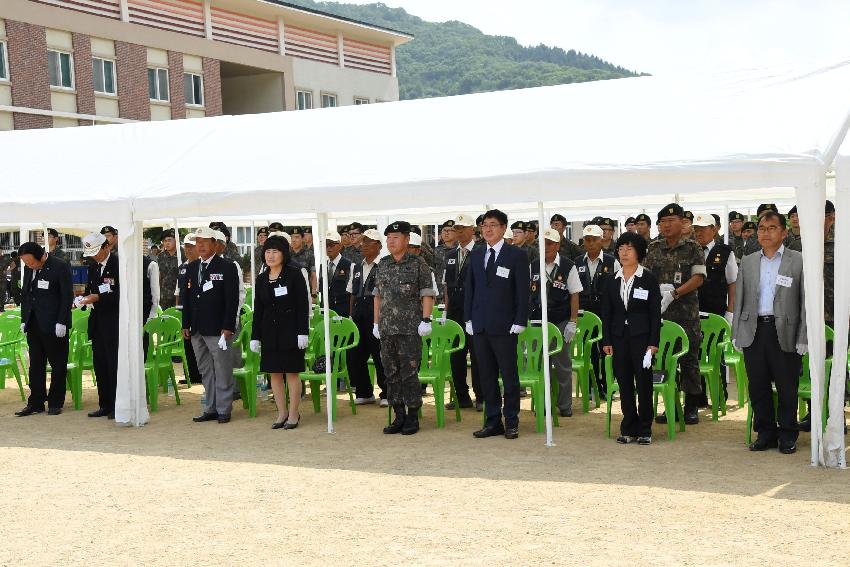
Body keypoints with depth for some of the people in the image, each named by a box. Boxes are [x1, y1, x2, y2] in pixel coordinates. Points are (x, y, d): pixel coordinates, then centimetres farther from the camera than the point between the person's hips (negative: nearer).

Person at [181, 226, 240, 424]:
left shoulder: (227, 267, -4)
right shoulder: (192, 267, 13)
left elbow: (232, 300, -8)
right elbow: (186, 297, 16)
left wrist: (228, 327, -14)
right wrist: (186, 325, 9)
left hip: (218, 330, -6)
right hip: (197, 330, 6)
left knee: (222, 372, -1)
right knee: (205, 372, 11)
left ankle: (224, 410, 6)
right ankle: (211, 409, 17)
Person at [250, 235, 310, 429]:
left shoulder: (294, 273, -5)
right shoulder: (261, 279, 9)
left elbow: (303, 304, -8)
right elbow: (258, 310, 12)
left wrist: (303, 332, -14)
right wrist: (255, 337, 8)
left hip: (290, 331, -5)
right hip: (270, 332, 5)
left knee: (292, 373, 0)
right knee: (274, 373, 6)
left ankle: (293, 414, 9)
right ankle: (282, 413, 16)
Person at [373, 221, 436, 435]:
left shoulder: (418, 264, -3)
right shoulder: (383, 264, 12)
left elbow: (427, 294, -5)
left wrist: (426, 320, -13)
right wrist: (376, 322, 14)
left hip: (410, 329, -5)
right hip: (387, 329, 5)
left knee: (409, 373, -4)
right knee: (391, 374, 8)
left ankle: (413, 418, 5)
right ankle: (399, 416, 16)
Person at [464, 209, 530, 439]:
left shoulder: (516, 256, -3)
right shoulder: (475, 255, 12)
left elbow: (522, 291, -5)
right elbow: (469, 288, 14)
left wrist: (519, 322, -10)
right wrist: (469, 318, 7)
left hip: (504, 326, -5)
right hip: (480, 326, 5)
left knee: (509, 375, 2)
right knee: (487, 375, 9)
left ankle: (511, 422, 11)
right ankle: (493, 422, 16)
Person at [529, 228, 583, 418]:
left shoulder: (568, 267, -2)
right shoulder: (533, 266, 6)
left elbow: (575, 295, -2)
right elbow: (525, 293, 12)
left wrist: (572, 322, -8)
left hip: (561, 322, -3)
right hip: (537, 321, 3)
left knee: (563, 364, 4)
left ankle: (565, 405, 14)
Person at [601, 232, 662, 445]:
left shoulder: (649, 279, -2)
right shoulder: (612, 280, 8)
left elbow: (655, 313, -3)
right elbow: (606, 313, 9)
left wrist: (654, 342, -9)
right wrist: (606, 341, 3)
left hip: (641, 337, -3)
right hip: (619, 337, 3)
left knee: (644, 383, 0)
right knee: (624, 383, 6)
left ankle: (644, 429, 9)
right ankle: (629, 428, 15)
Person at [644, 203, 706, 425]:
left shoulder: (693, 248, 0)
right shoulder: (653, 249, 10)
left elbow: (699, 277, -7)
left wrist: (674, 293, -16)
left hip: (687, 313, -3)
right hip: (659, 313, 3)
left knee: (689, 359, 1)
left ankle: (691, 407, 10)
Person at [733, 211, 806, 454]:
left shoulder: (798, 261, 0)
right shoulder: (747, 262, 11)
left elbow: (806, 301, -2)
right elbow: (739, 299, 13)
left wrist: (803, 338, -8)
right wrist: (736, 333, 7)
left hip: (784, 332, -3)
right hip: (753, 331, 3)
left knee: (787, 387, 3)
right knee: (758, 386, 7)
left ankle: (787, 435, 16)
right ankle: (766, 433, 20)